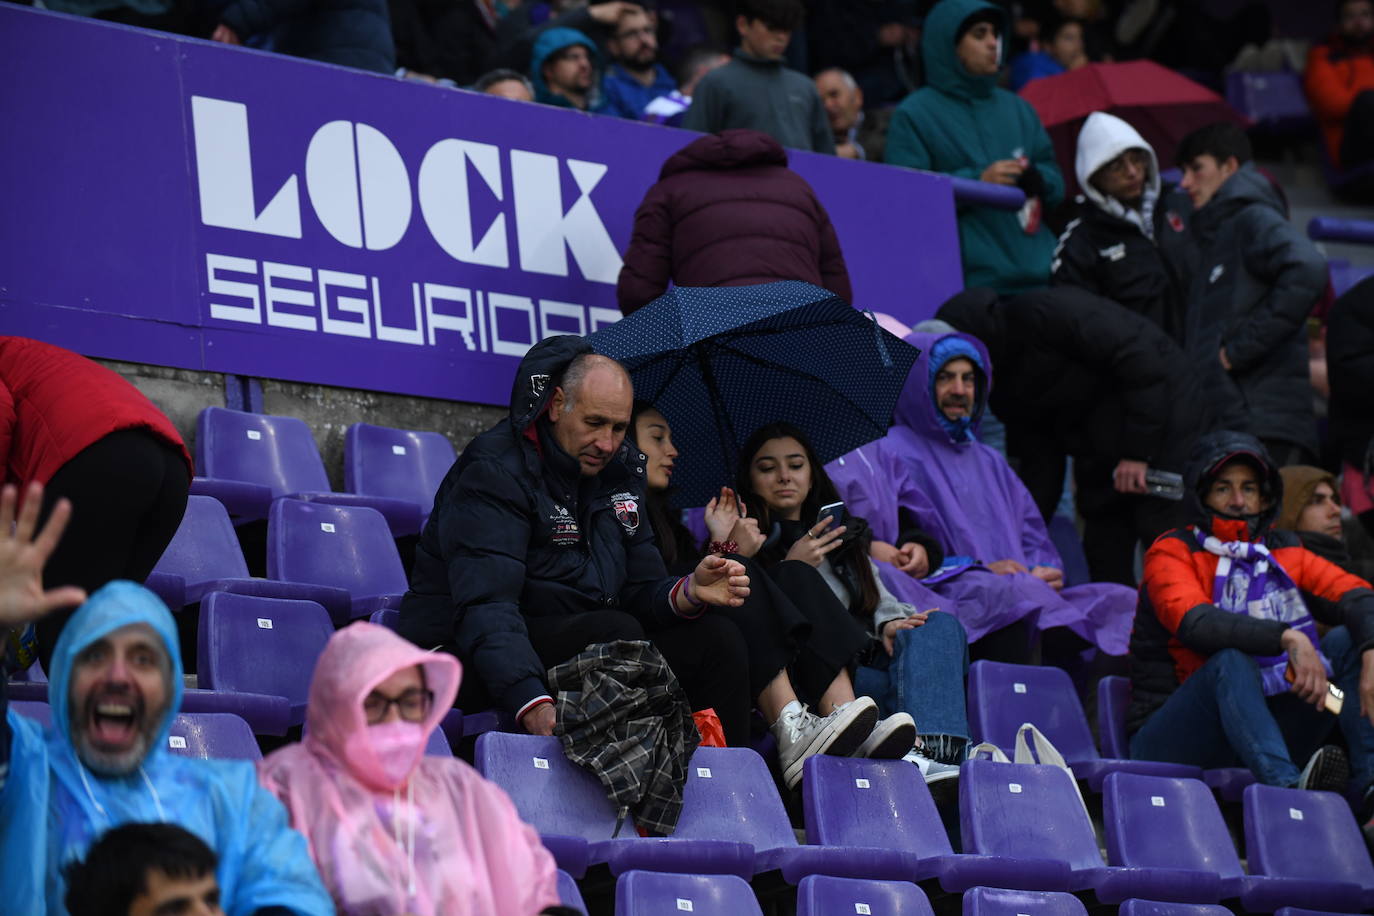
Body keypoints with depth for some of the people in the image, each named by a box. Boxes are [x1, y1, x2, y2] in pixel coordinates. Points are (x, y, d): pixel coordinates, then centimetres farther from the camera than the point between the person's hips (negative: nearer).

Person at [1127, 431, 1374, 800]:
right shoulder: (1173, 553, -3)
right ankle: (1285, 785, -54)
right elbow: (1195, 623, -25)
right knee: (1231, 661, -32)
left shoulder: (1286, 555, 10)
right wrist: (1287, 637, -37)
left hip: (1262, 727, 5)